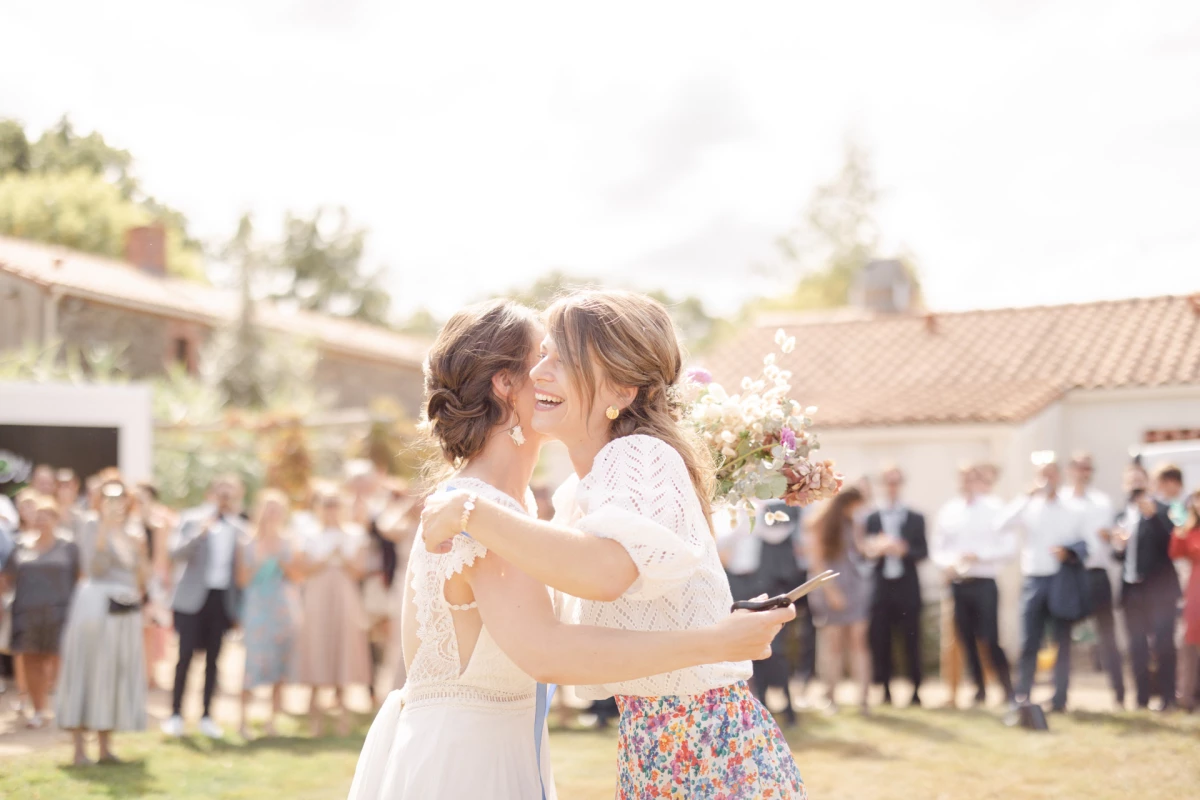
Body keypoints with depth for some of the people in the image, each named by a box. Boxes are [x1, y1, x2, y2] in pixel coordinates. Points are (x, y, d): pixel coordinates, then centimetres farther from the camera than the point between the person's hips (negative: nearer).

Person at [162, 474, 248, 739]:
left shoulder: (238, 528, 11)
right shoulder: (192, 519, 2)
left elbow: (241, 567, 13)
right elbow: (174, 551, -10)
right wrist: (200, 533, -21)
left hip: (223, 599, 3)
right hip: (193, 598, -3)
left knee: (213, 658, 4)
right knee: (186, 655, -5)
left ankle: (206, 716, 11)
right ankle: (176, 714, 4)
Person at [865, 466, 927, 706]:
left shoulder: (915, 519, 8)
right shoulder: (872, 519, 10)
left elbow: (923, 552, 3)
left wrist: (904, 549, -14)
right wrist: (876, 549, -14)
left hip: (907, 589, -1)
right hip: (881, 588, 1)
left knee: (911, 642, -1)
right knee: (880, 642, 0)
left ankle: (916, 692, 5)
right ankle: (885, 691, 8)